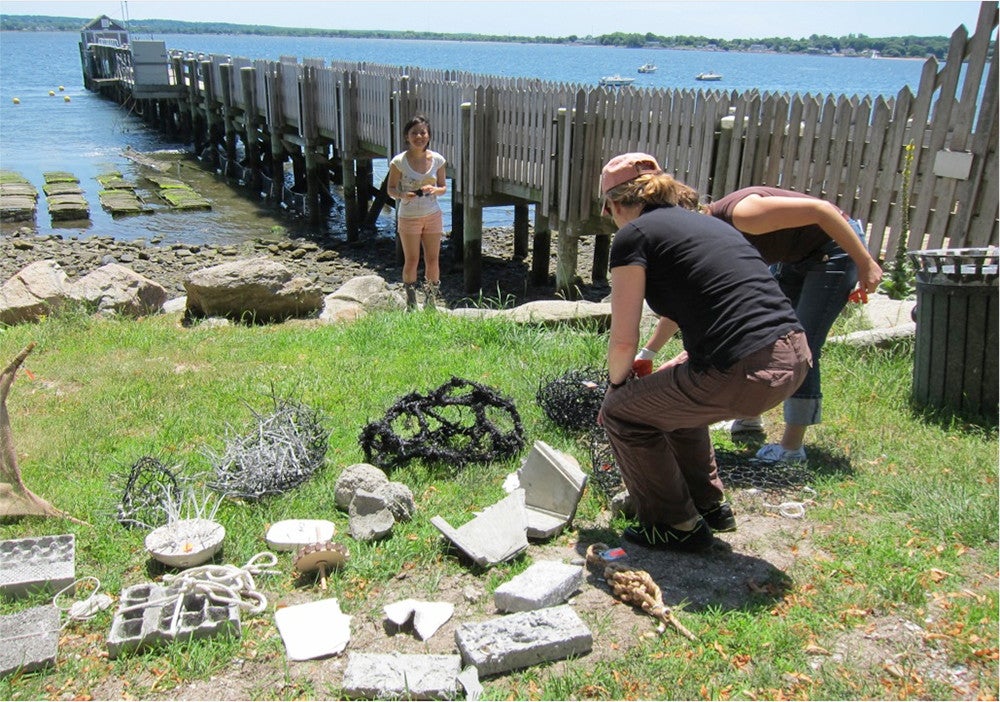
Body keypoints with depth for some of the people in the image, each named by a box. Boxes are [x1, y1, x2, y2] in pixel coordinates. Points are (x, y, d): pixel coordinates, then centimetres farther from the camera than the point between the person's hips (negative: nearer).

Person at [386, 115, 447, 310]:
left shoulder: (437, 160, -3)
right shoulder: (399, 161, -10)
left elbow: (443, 187, 6)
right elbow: (390, 189, -4)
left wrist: (434, 190, -17)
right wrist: (403, 195, -25)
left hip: (433, 215, 2)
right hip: (409, 217, -2)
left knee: (433, 260, 6)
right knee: (411, 261, 3)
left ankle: (431, 303, 22)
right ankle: (411, 304, 19)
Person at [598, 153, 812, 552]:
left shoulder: (634, 235, 0)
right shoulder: (700, 221, 24)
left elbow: (624, 340, -3)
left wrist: (616, 384, 19)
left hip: (745, 376, -9)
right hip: (795, 358, 9)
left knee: (622, 413, 13)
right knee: (674, 395, 33)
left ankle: (678, 526, 23)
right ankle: (710, 506, 40)